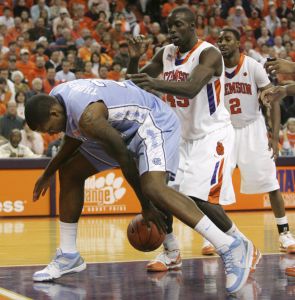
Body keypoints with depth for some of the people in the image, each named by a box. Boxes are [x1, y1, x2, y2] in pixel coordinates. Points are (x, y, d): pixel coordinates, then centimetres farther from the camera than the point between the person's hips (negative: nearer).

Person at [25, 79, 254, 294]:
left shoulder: (88, 117, -33)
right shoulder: (54, 99, -4)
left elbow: (125, 159, -25)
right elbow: (74, 138, 17)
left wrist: (146, 206, -16)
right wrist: (47, 174, 25)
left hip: (155, 122, -11)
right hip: (125, 128, 11)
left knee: (153, 188, -34)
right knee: (70, 173, 11)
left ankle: (230, 247, -36)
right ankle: (69, 257, 21)